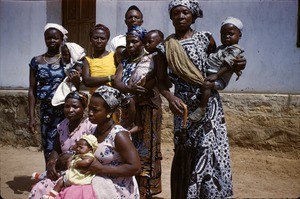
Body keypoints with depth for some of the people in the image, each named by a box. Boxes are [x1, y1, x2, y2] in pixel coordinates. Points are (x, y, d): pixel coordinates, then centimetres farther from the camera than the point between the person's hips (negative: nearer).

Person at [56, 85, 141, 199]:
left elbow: (135, 167, -23)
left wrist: (101, 168, -20)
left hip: (118, 189, -7)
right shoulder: (95, 130, 5)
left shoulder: (118, 134, -19)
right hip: (100, 183, 7)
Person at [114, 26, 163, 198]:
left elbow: (155, 80, -19)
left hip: (146, 110, -6)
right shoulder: (124, 63, 12)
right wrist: (130, 89, -27)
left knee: (144, 150, -3)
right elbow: (117, 82, -6)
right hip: (127, 110, 6)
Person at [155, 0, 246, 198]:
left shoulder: (205, 38, 2)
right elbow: (161, 81, 4)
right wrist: (170, 97, -15)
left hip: (209, 104, 0)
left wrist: (235, 65, -5)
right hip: (183, 106, 1)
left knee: (209, 150, -3)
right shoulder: (165, 47, 3)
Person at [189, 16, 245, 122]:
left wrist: (217, 75, -27)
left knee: (206, 84, -35)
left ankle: (201, 109, -30)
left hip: (219, 78, -11)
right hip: (208, 73, 11)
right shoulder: (221, 48, 22)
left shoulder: (235, 50, -7)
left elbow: (227, 64, -19)